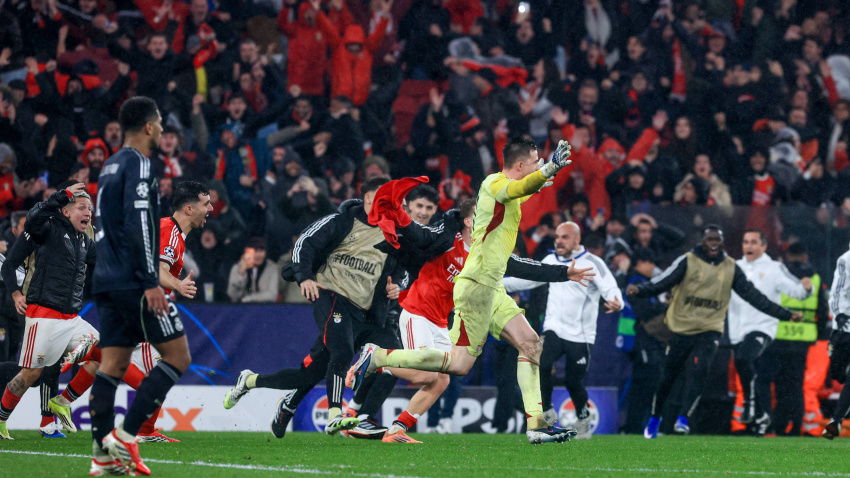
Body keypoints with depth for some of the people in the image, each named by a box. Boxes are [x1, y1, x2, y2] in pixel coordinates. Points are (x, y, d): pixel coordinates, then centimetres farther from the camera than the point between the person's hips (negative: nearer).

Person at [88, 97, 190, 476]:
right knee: (178, 357, -3)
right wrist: (151, 283, -20)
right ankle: (124, 435, -10)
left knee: (113, 363, 6)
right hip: (133, 281, -9)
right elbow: (138, 224, -19)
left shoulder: (110, 166, 19)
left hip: (107, 283, 9)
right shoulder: (138, 164, -10)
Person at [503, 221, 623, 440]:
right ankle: (547, 412, -6)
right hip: (554, 329, 3)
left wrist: (616, 302, -40)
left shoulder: (592, 263, -7)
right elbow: (529, 279, 22)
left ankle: (583, 420, 26)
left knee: (574, 381, 1)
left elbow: (610, 288, -17)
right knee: (540, 365, -22)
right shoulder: (551, 261, 9)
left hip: (580, 335, -3)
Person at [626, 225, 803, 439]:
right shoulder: (688, 261, -2)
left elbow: (753, 296, 11)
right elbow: (662, 282, -10)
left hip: (709, 331, 1)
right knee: (669, 377, 7)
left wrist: (786, 315, 8)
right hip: (682, 328, -1)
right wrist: (639, 290, -30)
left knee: (698, 373, -21)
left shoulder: (731, 268, 8)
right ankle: (655, 417, 27)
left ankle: (683, 419, -17)